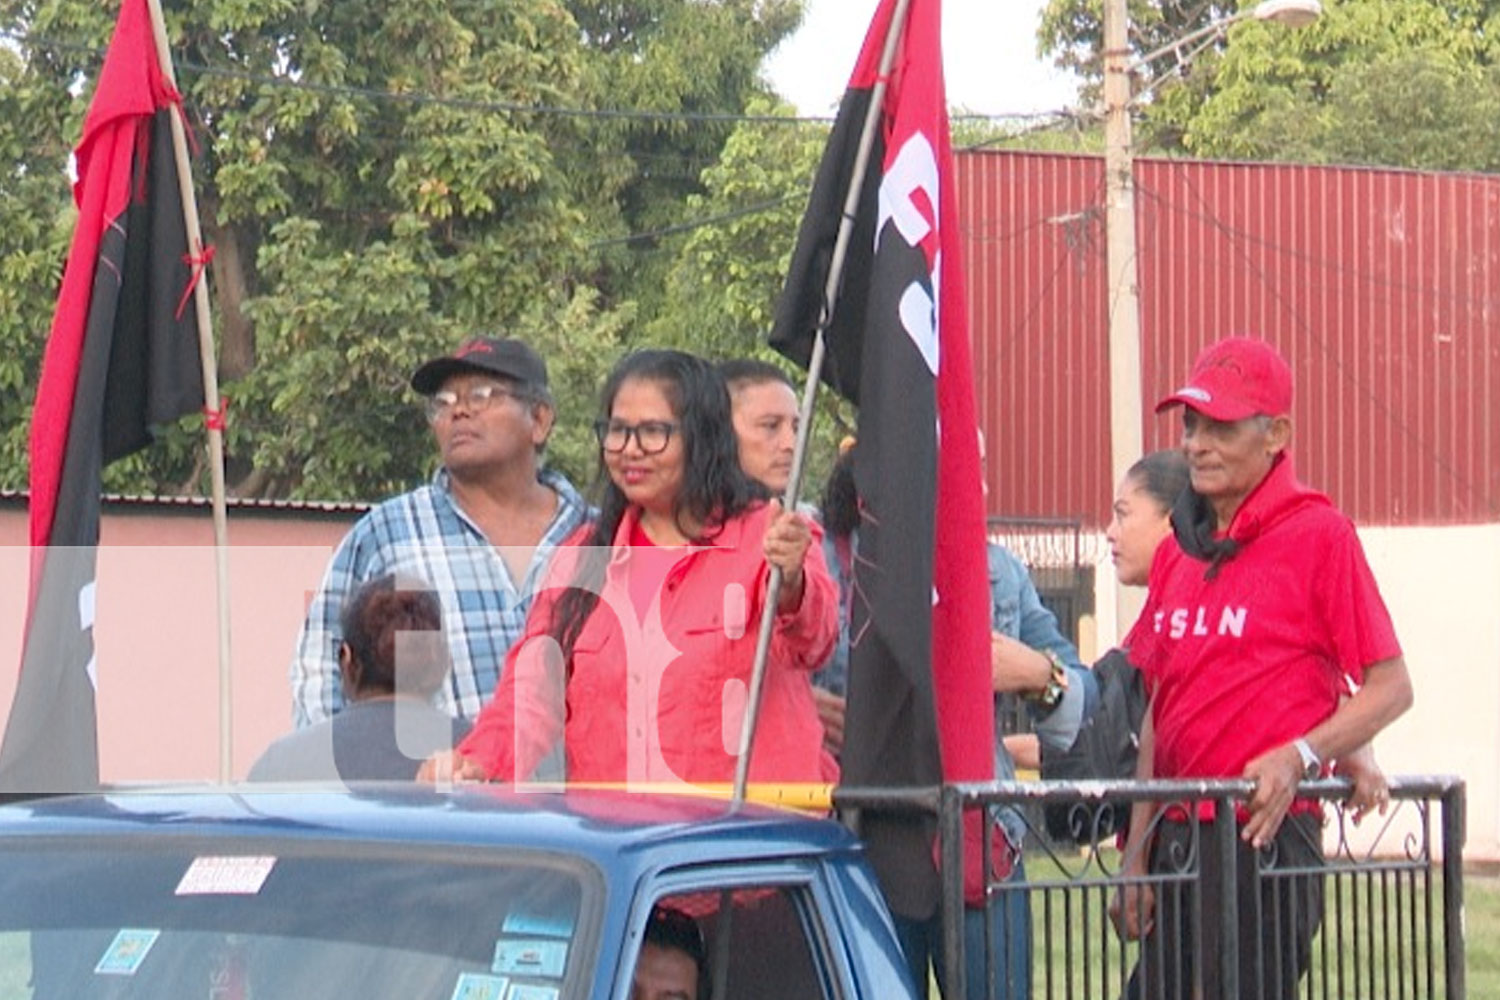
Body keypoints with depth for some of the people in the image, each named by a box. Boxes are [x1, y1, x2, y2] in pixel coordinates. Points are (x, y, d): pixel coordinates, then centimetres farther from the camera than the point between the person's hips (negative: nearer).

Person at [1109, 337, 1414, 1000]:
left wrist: (1297, 756, -20)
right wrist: (1138, 853, 14)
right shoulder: (1176, 552, 15)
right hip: (1177, 840, 7)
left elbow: (1389, 687, -5)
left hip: (1265, 833, -7)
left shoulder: (1318, 535, -6)